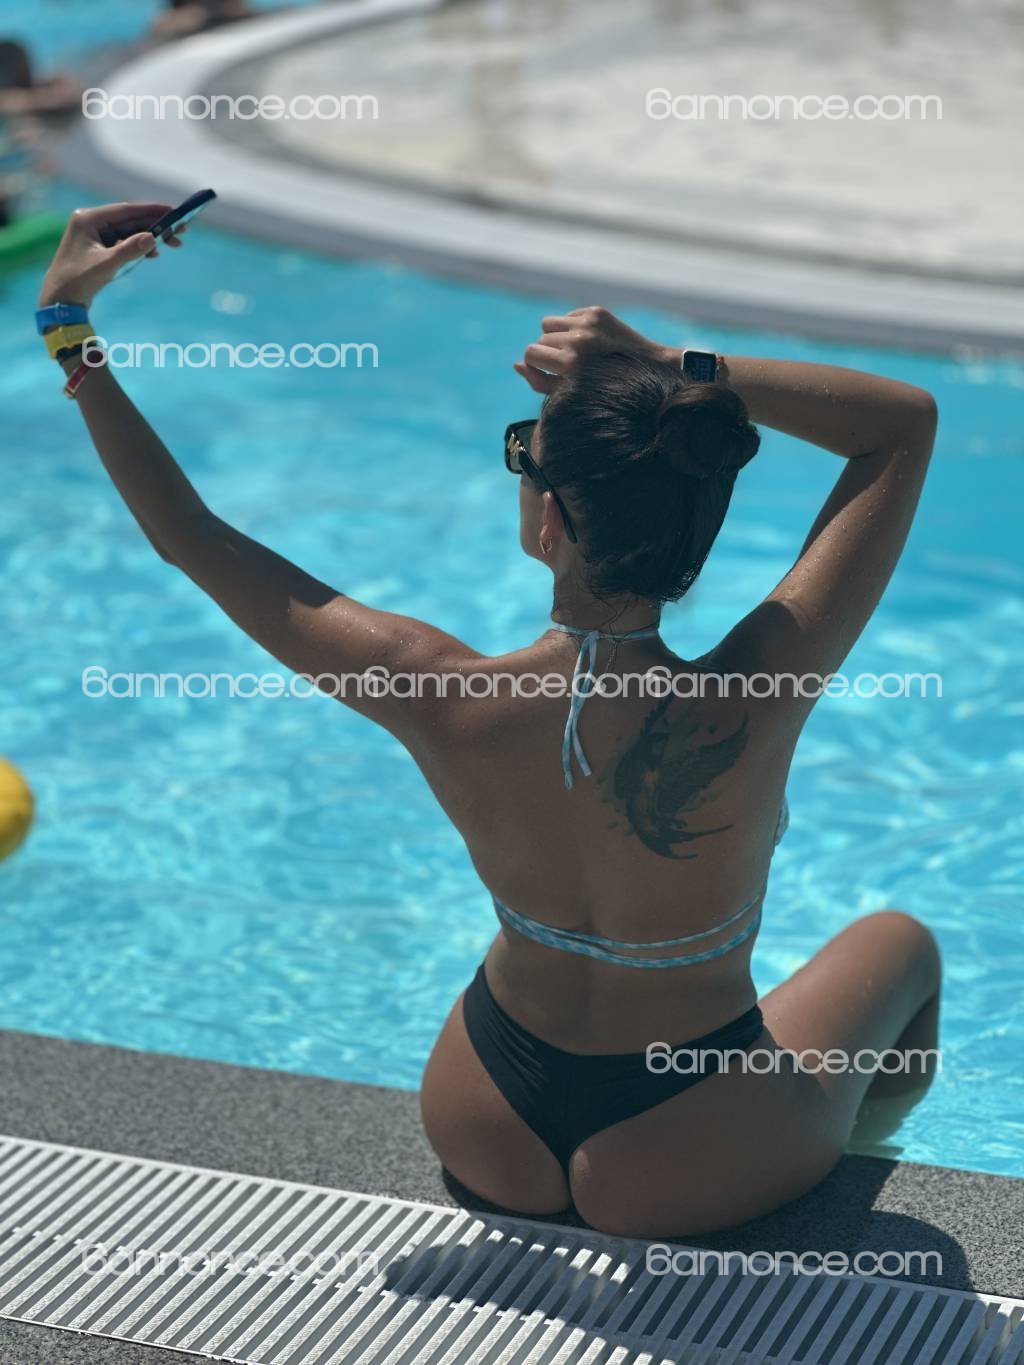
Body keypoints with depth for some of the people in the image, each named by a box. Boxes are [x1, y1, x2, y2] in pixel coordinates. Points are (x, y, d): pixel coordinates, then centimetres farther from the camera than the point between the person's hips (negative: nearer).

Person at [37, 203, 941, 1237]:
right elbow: (907, 421, -20)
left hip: (486, 1142, 2)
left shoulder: (447, 706, -27)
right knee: (897, 942, 28)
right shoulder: (748, 708, -32)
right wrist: (677, 369, -25)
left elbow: (184, 534, -14)